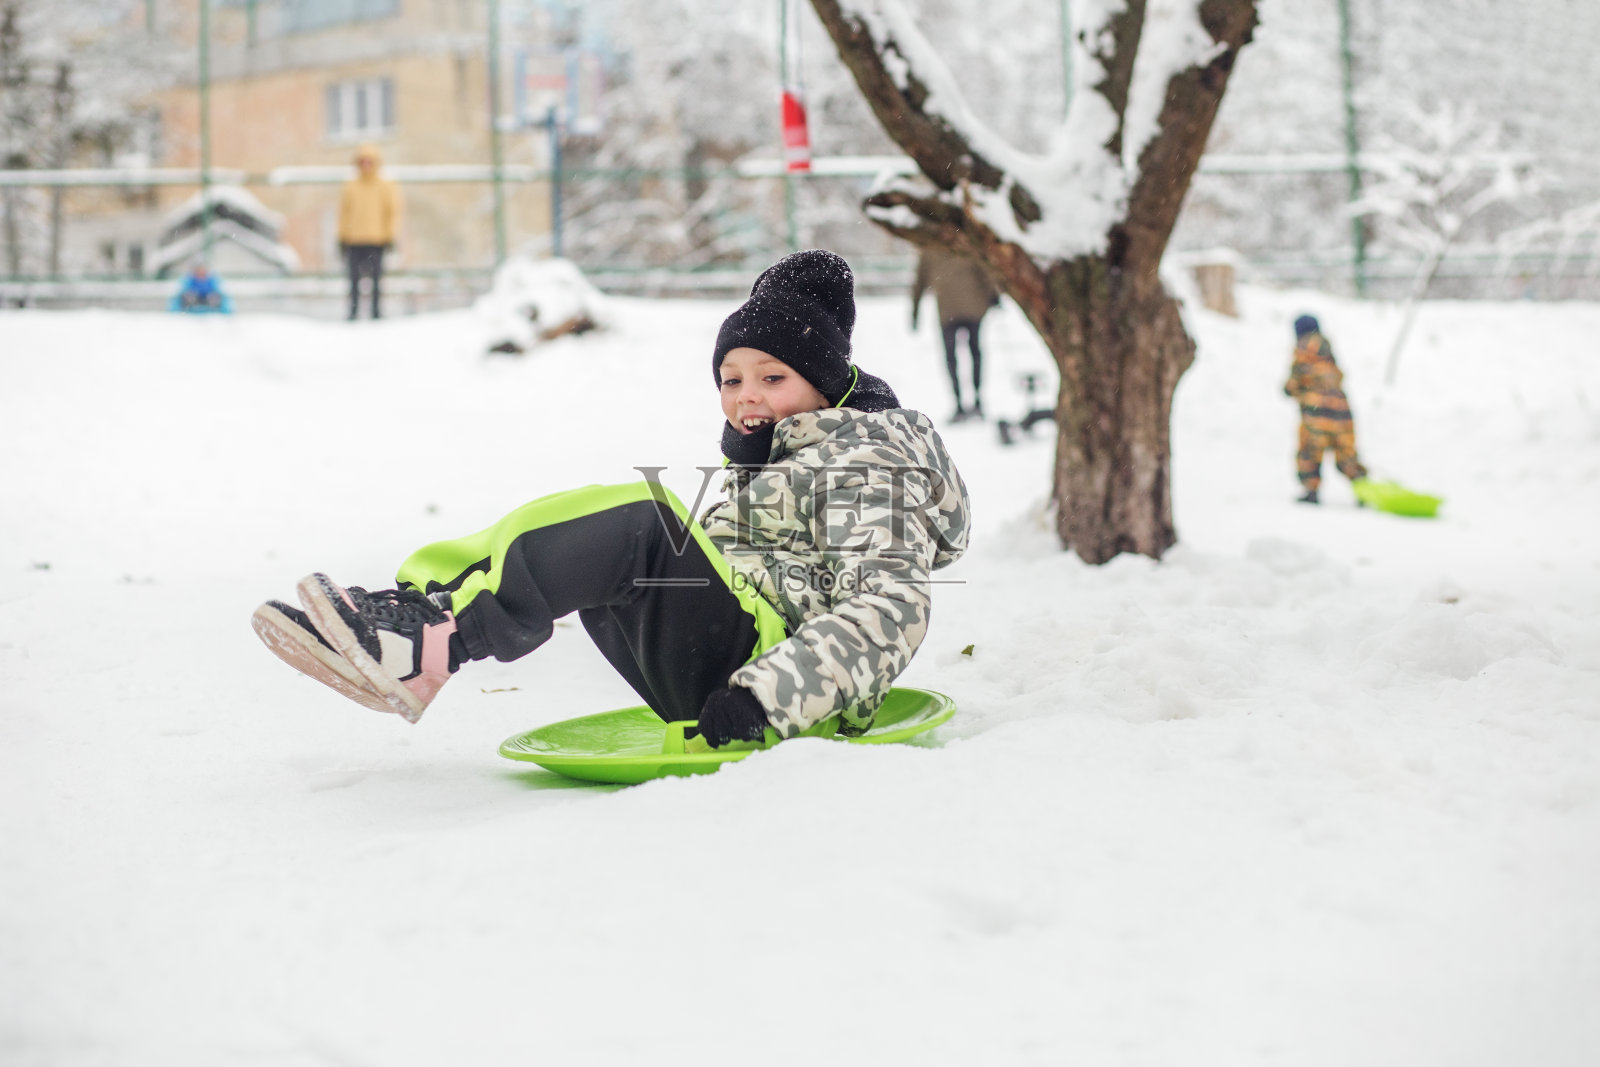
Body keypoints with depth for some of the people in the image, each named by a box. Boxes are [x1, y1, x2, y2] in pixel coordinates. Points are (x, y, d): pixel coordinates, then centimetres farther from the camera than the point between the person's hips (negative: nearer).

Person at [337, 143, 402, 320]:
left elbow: (393, 213, 7)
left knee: (376, 277, -5)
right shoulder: (349, 188, 12)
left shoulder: (387, 188, 6)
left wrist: (389, 237, 1)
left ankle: (377, 310, 0)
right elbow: (344, 214, 14)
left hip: (377, 241, -2)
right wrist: (343, 238, 9)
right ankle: (353, 310, 3)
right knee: (354, 277, -1)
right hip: (354, 241, 2)